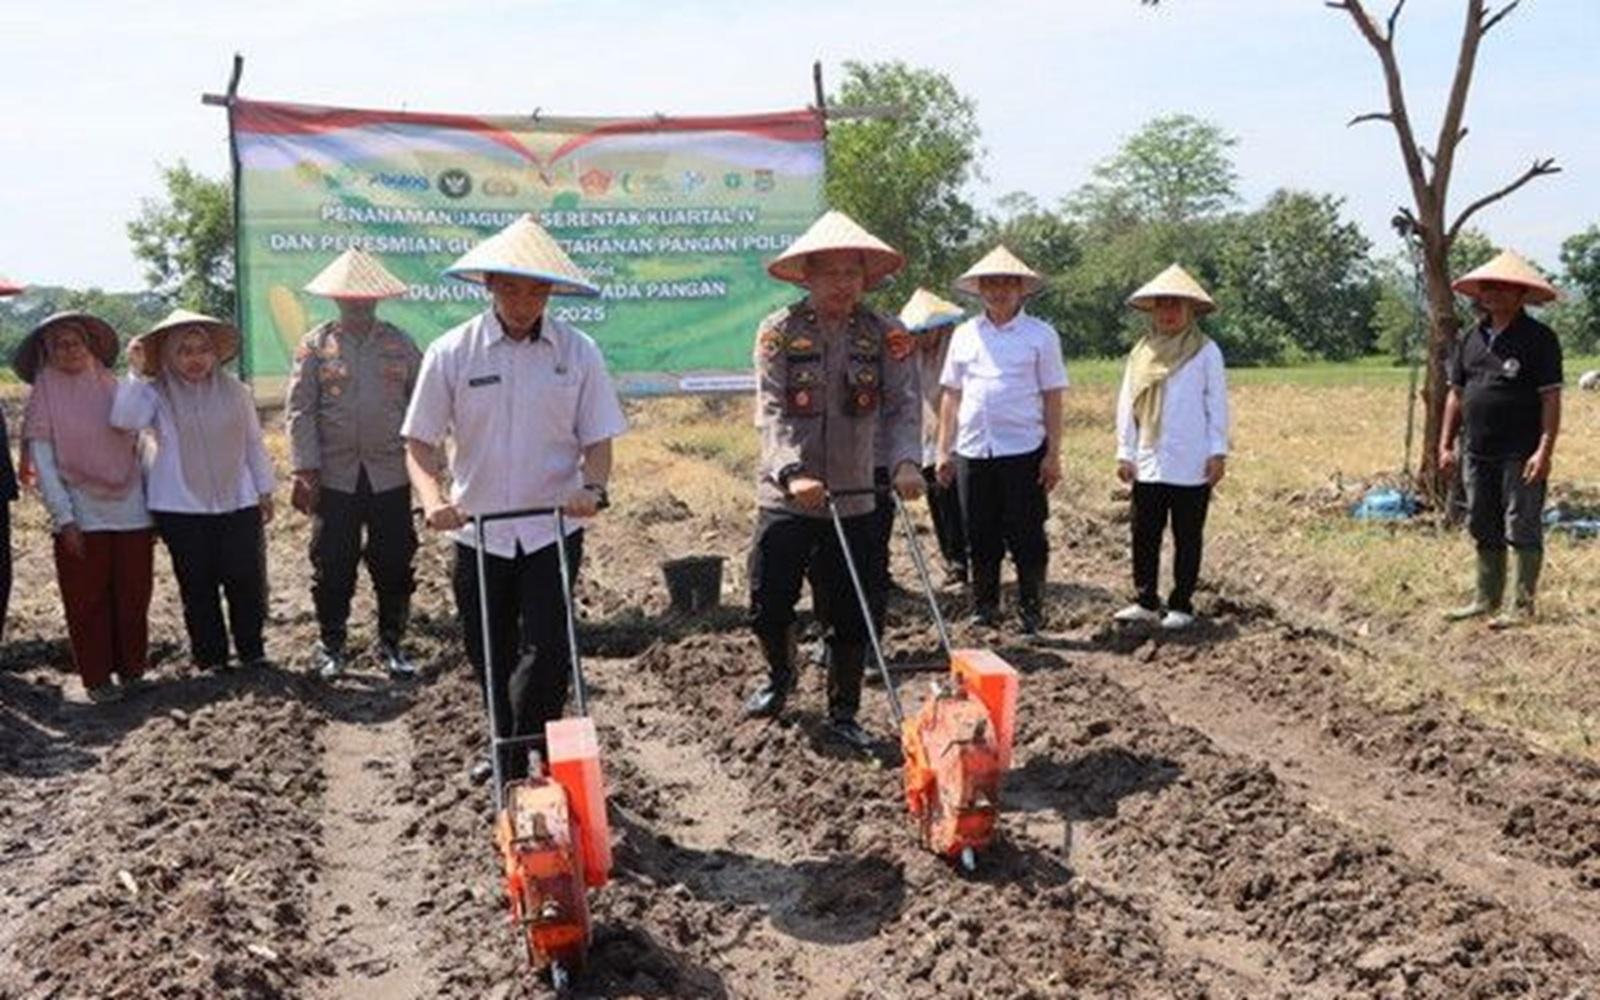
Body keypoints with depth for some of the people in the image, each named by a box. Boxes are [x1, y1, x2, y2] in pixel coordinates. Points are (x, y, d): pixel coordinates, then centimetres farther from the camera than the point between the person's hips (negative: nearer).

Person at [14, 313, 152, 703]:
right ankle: (96, 679, 14)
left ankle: (132, 669, 20)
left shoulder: (113, 387, 7)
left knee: (133, 596, 7)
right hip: (82, 517, -2)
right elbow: (43, 463, -4)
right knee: (88, 601, 4)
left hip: (131, 512, 3)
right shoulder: (43, 398, 0)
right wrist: (64, 518, -11)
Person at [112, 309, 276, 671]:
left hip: (238, 503, 2)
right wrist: (136, 372, -23)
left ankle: (252, 651, 18)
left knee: (247, 579, 2)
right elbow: (123, 419, -21)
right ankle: (210, 658, 17)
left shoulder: (234, 390, 4)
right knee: (198, 586, 6)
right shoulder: (156, 393, -2)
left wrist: (265, 491, 11)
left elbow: (254, 442, 10)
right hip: (182, 508, -1)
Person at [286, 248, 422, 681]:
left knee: (394, 564, 5)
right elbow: (300, 412, 0)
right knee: (332, 566, 4)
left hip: (391, 476, 1)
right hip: (335, 477, -1)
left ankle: (391, 645, 19)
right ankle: (330, 646, 19)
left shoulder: (400, 344, 7)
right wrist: (305, 471, -7)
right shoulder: (315, 346, 3)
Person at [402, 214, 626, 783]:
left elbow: (598, 439, 1)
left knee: (545, 652, -7)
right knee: (489, 655, 14)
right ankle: (506, 749, 36)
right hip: (477, 530, 1)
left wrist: (592, 487, -19)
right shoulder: (451, 353, -4)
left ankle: (524, 766, 5)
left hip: (553, 529, -1)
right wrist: (433, 498, -19)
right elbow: (420, 442, -1)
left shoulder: (578, 352, -2)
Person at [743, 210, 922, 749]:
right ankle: (780, 676, 37)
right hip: (784, 497, -1)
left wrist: (904, 461, -24)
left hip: (854, 500, 1)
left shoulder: (884, 336, 1)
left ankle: (843, 713, 24)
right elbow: (771, 412, -12)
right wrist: (791, 473, -27)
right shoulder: (779, 331, -4)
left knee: (850, 617, 6)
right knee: (769, 604, 5)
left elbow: (901, 407, -5)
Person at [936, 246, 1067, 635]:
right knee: (980, 539, 10)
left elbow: (1052, 398, 0)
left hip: (1023, 451, -3)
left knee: (1026, 538, 1)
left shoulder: (1040, 335, 2)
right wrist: (944, 449, 8)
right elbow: (951, 396, 13)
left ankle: (1032, 613, 11)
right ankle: (983, 610, 22)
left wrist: (1053, 453, -6)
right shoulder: (964, 335, 11)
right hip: (972, 452, 3)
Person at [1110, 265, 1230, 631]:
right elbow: (1127, 404, 10)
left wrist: (1218, 451, -6)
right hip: (1148, 463, 4)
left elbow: (1216, 404, -2)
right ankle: (1146, 602, 17)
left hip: (1191, 465, -3)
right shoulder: (1141, 352, 9)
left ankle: (1181, 605, 15)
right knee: (1144, 535, 6)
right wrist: (1125, 452, 6)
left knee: (1187, 537, 6)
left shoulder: (1206, 351, -1)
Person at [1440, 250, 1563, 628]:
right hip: (1477, 453, 6)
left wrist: (1545, 450, -18)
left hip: (1520, 455, -6)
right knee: (1485, 532, 14)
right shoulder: (1469, 339, 11)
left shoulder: (1539, 339, -6)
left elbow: (1551, 398, -10)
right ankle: (1487, 599, 25)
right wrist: (1446, 444, 11)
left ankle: (1523, 605, 7)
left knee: (1522, 531, -1)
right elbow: (1456, 394, 15)